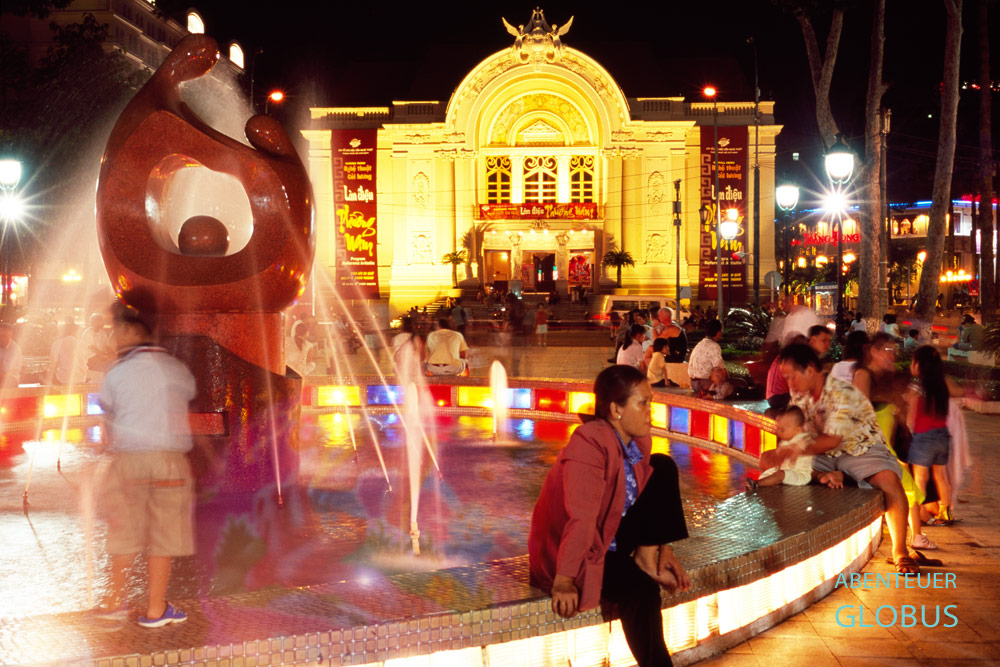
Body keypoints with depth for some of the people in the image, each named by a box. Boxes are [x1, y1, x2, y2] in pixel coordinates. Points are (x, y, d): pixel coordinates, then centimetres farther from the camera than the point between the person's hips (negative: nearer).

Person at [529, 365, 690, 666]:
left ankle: (646, 558, -6)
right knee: (639, 589, -30)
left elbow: (653, 495, 8)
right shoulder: (590, 444, -28)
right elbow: (581, 516, -36)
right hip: (568, 549, -8)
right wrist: (564, 581, -40)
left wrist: (663, 548, -3)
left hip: (612, 539, 8)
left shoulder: (639, 441, -2)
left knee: (664, 467, -3)